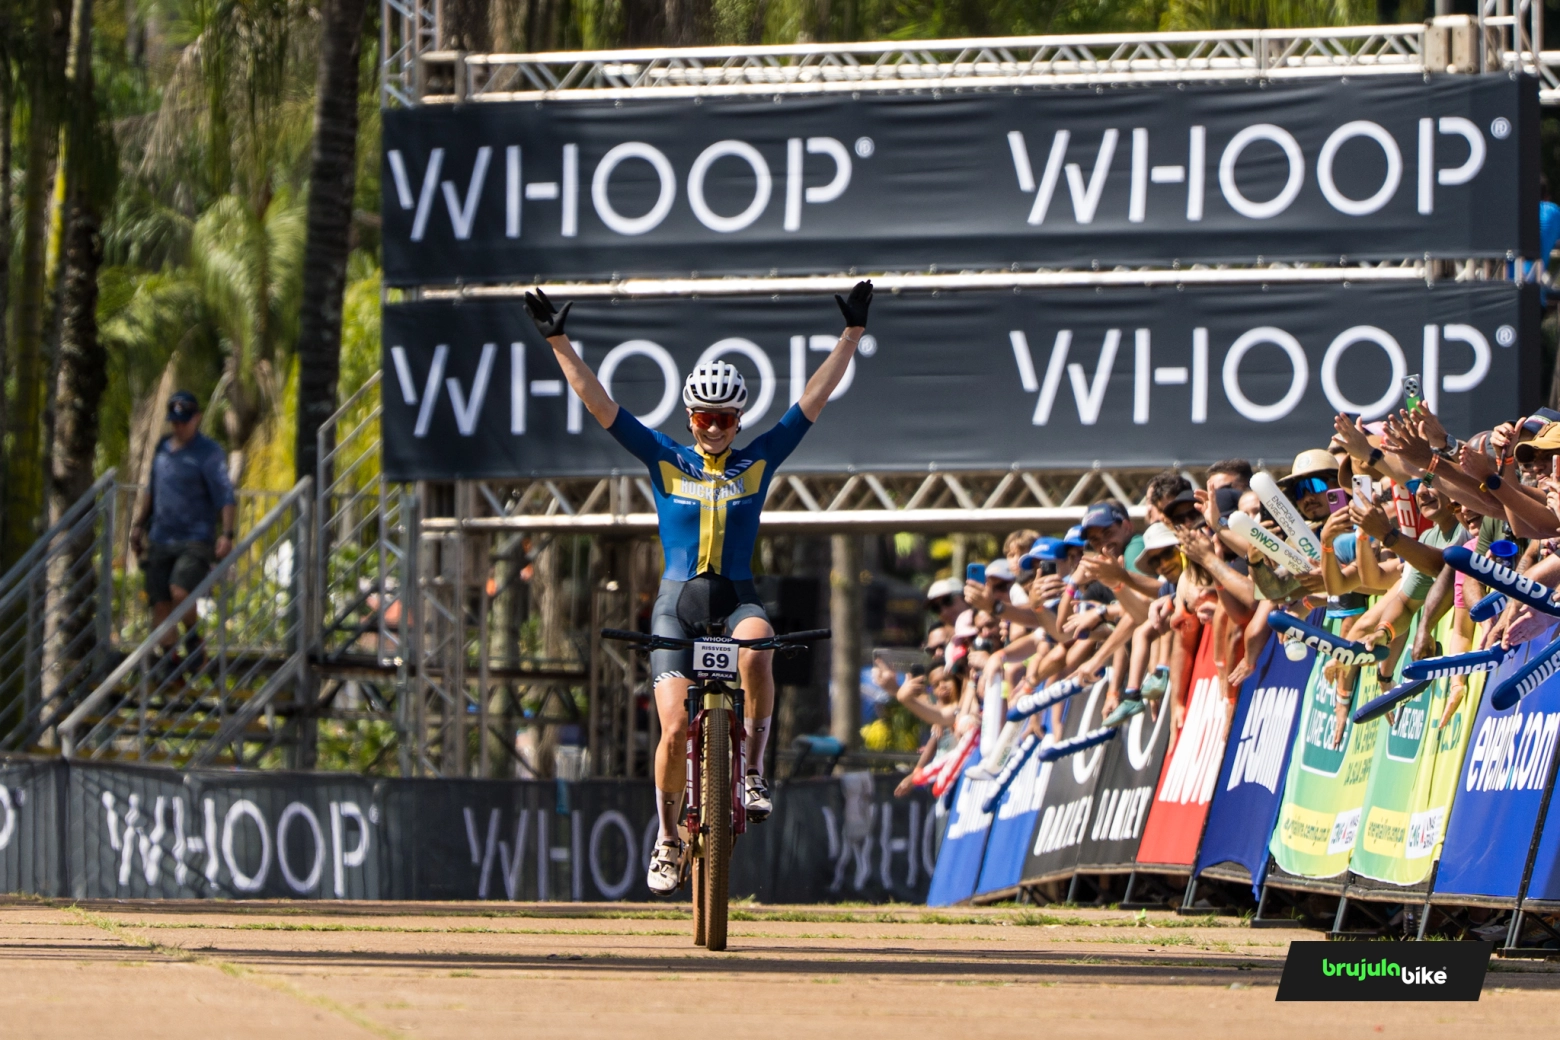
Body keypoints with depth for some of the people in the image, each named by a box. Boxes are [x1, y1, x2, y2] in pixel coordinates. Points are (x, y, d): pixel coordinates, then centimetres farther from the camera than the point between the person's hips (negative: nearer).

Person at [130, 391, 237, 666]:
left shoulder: (208, 452, -7)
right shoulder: (163, 448, 13)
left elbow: (226, 496, -12)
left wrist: (226, 533, -24)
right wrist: (140, 524, 28)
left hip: (195, 540, -6)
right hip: (161, 539, 6)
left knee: (180, 592, -25)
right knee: (160, 602, 1)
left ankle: (194, 643, -3)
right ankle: (170, 660, 9)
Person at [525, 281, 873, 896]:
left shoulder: (759, 462, 5)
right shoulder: (666, 462, 3)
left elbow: (814, 399, 4)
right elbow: (599, 404, -1)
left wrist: (851, 335, 0)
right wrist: (558, 343, -7)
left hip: (737, 599, 0)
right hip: (677, 599, 0)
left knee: (755, 651, -37)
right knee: (676, 726, -12)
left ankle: (752, 771, -21)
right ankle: (668, 838, 8)